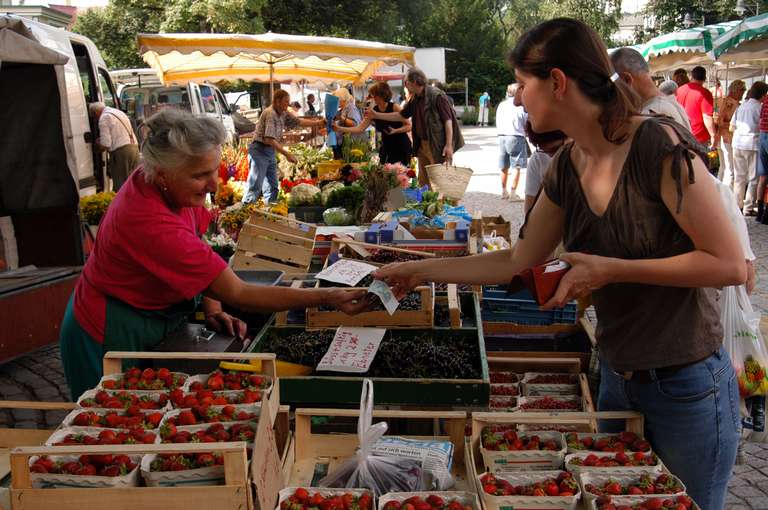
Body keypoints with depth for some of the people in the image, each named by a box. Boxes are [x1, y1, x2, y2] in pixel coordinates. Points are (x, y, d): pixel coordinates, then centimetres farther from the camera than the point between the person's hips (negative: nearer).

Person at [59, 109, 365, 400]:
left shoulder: (153, 181, -12)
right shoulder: (152, 224, -37)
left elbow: (196, 252, 4)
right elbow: (238, 295, -32)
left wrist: (212, 309, -9)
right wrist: (327, 298, -31)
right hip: (110, 337, -8)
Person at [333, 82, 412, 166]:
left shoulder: (394, 107, -11)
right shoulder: (373, 112, 1)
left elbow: (409, 126, -9)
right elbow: (360, 128, -4)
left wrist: (394, 131, -25)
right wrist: (339, 128, -13)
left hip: (402, 147, -4)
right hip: (387, 147, 4)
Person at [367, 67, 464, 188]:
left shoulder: (436, 95, -13)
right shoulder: (415, 99, 12)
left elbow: (448, 120, -16)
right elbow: (401, 115, 22)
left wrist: (449, 145, -22)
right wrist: (376, 115, 19)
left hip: (438, 145, -8)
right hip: (422, 145, 8)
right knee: (423, 182, 13)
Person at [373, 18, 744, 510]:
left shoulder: (658, 145, -22)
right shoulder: (567, 166, 0)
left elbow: (730, 264, -20)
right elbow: (518, 261, 7)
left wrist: (612, 269, -23)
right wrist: (422, 270, 8)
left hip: (688, 389, -6)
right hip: (617, 378, 7)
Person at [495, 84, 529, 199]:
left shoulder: (501, 105, 6)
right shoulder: (521, 106, -8)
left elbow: (497, 122, 11)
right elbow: (527, 124, -3)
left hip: (502, 136, 5)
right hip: (516, 137, -5)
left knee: (504, 167, 15)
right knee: (517, 167, 0)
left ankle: (504, 191, 23)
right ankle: (513, 192, -4)